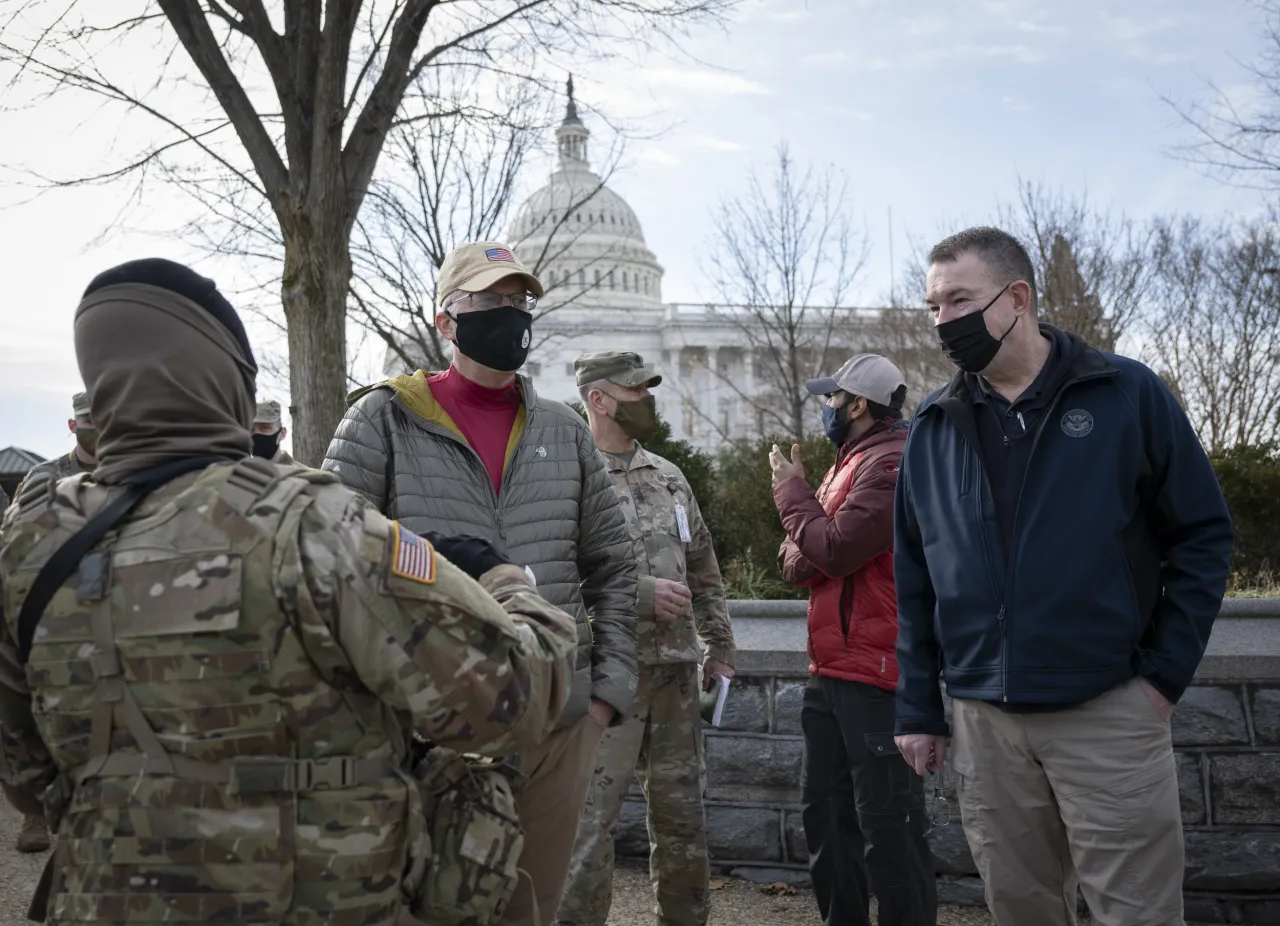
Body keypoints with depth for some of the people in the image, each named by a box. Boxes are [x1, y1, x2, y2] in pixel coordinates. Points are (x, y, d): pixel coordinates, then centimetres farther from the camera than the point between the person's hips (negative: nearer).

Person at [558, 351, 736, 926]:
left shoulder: (669, 477, 14)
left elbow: (703, 568, 20)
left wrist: (718, 643, 17)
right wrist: (641, 594, -19)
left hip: (676, 671, 6)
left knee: (681, 815, 15)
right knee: (590, 820, -3)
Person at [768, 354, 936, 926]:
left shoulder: (890, 465, -12)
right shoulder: (853, 462, 18)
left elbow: (835, 548, -20)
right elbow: (796, 562, 16)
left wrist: (792, 489, -6)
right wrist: (799, 557, -7)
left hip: (874, 671, -10)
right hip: (833, 670, 10)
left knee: (885, 820, -3)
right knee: (823, 808, 15)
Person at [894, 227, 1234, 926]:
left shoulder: (1130, 395, -2)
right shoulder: (932, 427, 7)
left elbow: (1203, 534, 0)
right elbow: (913, 577, 10)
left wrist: (1166, 673, -6)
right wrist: (918, 711, 9)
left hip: (1108, 713, -3)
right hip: (983, 722, 3)